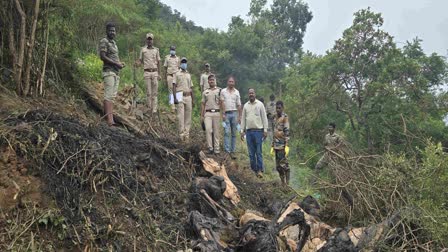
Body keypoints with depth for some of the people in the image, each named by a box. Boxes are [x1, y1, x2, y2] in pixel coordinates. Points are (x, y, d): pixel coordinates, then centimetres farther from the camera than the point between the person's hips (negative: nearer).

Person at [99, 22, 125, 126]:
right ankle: (109, 120, -19)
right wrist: (116, 63, -16)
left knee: (113, 96, 6)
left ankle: (110, 117, 7)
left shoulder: (113, 42, 21)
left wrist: (120, 63, 8)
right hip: (109, 71, -9)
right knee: (108, 95, -14)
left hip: (116, 72, 9)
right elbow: (103, 57, -15)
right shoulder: (104, 41, -5)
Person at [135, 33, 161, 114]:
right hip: (147, 73, -1)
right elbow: (140, 60, 9)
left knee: (155, 91, -2)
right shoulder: (143, 49, 6)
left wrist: (159, 74, 3)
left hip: (155, 72, 1)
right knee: (148, 91, -1)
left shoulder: (156, 50, 8)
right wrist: (137, 63, -16)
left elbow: (158, 62, 9)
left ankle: (154, 109, 0)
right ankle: (149, 108, 6)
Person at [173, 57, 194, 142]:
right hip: (180, 97, -4)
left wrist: (193, 99, 13)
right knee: (181, 116, -8)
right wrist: (175, 98, -14)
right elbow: (174, 86, -2)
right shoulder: (177, 74, 6)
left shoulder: (189, 75, 20)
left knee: (188, 116, 2)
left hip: (188, 97, 4)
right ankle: (182, 134, -8)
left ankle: (187, 133, 7)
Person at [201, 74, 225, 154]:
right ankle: (210, 147, -10)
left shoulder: (219, 90, 8)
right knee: (208, 129, -14)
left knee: (216, 131, 2)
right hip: (208, 113, 1)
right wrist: (202, 115, 7)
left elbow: (221, 103, 3)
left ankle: (216, 149, 7)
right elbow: (203, 104, 14)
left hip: (216, 112, -1)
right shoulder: (205, 92, 14)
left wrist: (223, 113, -5)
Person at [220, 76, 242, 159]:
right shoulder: (223, 91, 6)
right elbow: (222, 103, 1)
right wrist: (223, 114, -8)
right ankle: (227, 151, -12)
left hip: (234, 113, 2)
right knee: (227, 132, -10)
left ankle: (232, 151, 9)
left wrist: (239, 116, 4)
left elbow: (239, 105, 10)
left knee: (234, 133, 4)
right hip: (226, 113, -2)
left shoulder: (237, 92, 11)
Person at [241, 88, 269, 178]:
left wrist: (265, 130, -5)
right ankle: (253, 169, 13)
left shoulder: (260, 104, 3)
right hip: (249, 131, 3)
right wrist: (242, 131, 7)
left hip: (258, 131, -3)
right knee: (251, 152, 5)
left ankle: (260, 170, -2)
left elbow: (264, 118, 1)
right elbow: (243, 119, 14)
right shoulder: (246, 105, 12)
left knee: (258, 152, -4)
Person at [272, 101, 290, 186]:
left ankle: (287, 183, 0)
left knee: (283, 163, -7)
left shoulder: (285, 117, -7)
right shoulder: (275, 117, 16)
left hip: (282, 145, -8)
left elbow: (287, 132, -13)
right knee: (278, 165, 10)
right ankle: (282, 182, 20)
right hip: (276, 145, 8)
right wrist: (272, 145, 20)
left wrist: (286, 145, -20)